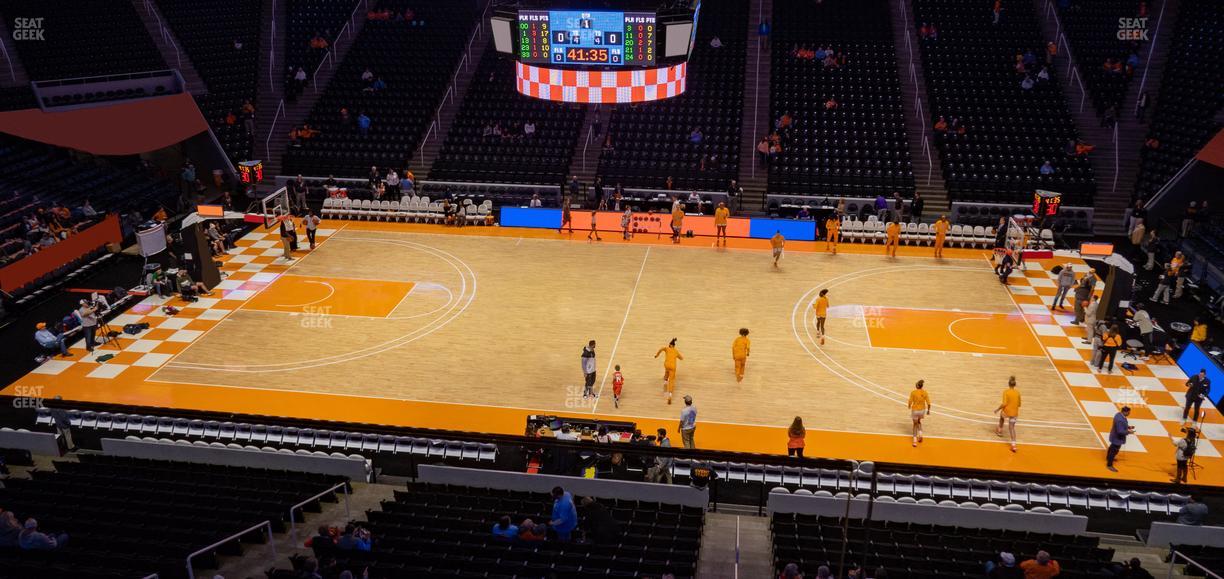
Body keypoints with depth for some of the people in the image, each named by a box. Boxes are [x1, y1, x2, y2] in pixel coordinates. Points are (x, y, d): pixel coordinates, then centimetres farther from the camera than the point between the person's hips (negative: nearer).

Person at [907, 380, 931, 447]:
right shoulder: (925, 393, -10)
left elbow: (910, 402, -12)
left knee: (915, 424, 14)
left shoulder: (913, 392, -17)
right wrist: (928, 410, 8)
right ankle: (920, 434, 14)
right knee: (919, 421, 32)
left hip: (915, 410, -3)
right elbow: (928, 403, -8)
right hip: (922, 410, 3)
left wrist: (909, 406, 12)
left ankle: (915, 441, 11)